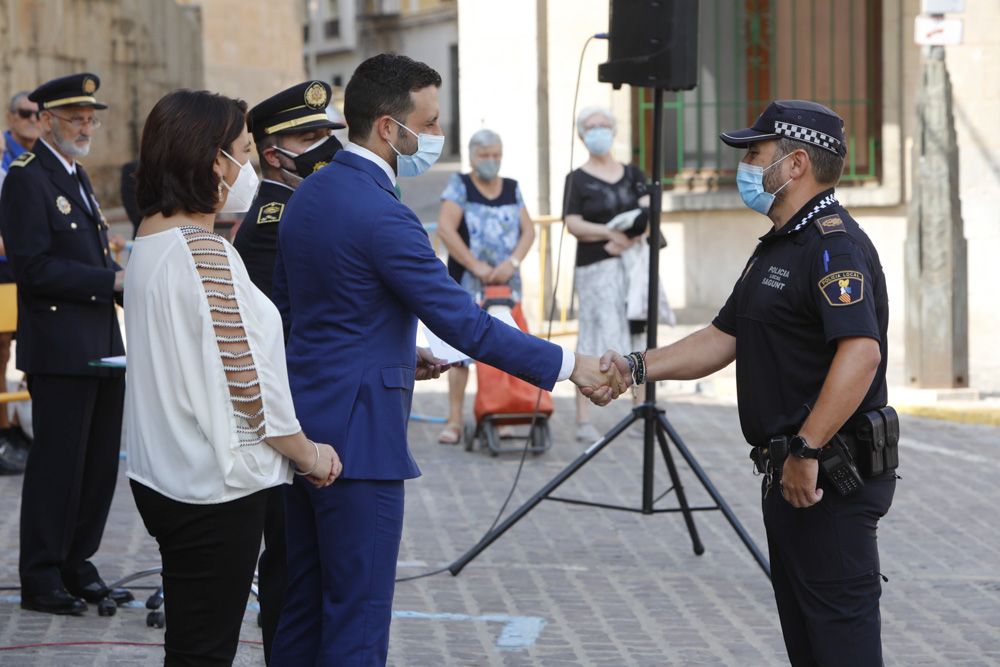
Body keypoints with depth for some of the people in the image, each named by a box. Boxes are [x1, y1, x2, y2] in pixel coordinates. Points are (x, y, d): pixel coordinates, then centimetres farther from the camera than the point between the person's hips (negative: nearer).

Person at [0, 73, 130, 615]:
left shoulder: (76, 176, 18)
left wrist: (123, 277, 6)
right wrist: (111, 280, -18)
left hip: (102, 346, 9)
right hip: (60, 350, -9)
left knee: (100, 463, 11)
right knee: (57, 463, -4)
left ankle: (76, 567, 21)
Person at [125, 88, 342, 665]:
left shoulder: (149, 242, 10)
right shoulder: (207, 254, -18)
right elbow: (245, 380, -19)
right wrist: (309, 452, -6)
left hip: (163, 475, 9)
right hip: (214, 484, -9)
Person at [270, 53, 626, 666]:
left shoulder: (309, 195, 9)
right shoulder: (381, 215, -19)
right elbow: (463, 321, -21)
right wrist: (569, 366, -15)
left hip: (304, 428, 9)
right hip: (358, 437, -9)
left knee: (303, 604, 15)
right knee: (358, 615, -3)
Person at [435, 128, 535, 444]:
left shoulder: (512, 189, 13)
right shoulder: (460, 185, 1)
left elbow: (528, 230, 8)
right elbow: (445, 229, -9)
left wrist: (512, 262, -10)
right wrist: (477, 267, -13)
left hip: (507, 283, 4)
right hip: (466, 284, -3)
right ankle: (454, 420, -3)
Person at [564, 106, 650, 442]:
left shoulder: (632, 174, 15)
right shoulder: (578, 179, 3)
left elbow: (648, 212, 3)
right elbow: (573, 225, -7)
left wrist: (629, 239, -16)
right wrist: (611, 232, -21)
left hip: (633, 262, 4)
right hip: (595, 267, -4)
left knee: (637, 338, 5)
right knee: (595, 341, -9)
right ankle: (583, 421, -6)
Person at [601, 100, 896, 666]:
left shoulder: (835, 246, -17)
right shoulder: (779, 246, 18)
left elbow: (860, 352, -30)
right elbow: (724, 339, 21)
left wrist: (806, 451, -31)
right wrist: (637, 367, 9)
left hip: (832, 476, -11)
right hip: (794, 474, 11)